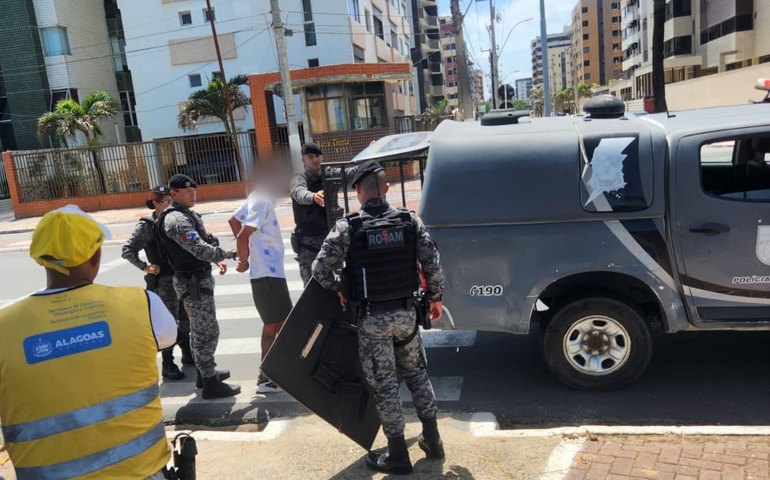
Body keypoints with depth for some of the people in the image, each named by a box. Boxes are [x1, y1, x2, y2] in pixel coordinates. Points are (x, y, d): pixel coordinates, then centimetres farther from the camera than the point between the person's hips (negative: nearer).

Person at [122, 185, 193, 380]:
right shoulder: (147, 226, -8)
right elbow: (127, 250, -6)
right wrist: (145, 267, -14)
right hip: (163, 281, -5)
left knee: (185, 318, 16)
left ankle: (187, 354, 34)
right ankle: (167, 364, 11)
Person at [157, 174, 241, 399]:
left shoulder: (187, 214, 12)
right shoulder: (176, 220, -20)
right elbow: (200, 249, -28)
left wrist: (216, 259, 8)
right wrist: (229, 254, -19)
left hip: (198, 278, 11)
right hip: (193, 282, -11)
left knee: (199, 329, 19)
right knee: (208, 332, -5)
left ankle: (205, 372, 33)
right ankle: (211, 384, 3)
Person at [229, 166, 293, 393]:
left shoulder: (255, 199, 11)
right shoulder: (262, 202, -17)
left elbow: (234, 221, 21)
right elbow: (243, 235, -24)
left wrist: (247, 250, 15)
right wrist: (244, 261, -8)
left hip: (267, 272, 10)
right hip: (269, 274, -10)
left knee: (272, 324, 16)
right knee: (283, 325, -4)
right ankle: (267, 378, 2)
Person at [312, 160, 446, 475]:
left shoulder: (347, 227, -11)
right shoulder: (410, 221, -3)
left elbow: (320, 269, -11)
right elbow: (432, 264, -3)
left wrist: (339, 290, 8)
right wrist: (435, 298, 12)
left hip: (372, 319, -3)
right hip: (406, 312, 3)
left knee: (384, 384, 8)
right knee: (416, 373, 21)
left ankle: (398, 456, 18)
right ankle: (432, 440, 30)